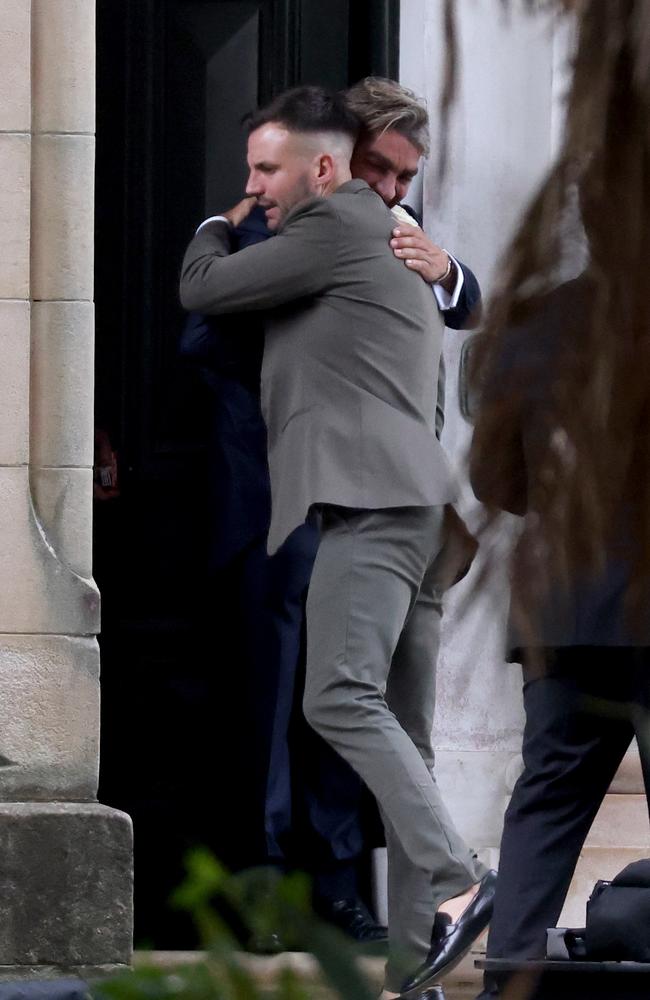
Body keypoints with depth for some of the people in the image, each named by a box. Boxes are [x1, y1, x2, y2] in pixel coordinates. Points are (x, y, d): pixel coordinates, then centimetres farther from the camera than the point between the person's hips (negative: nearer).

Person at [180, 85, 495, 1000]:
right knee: (393, 734, 4)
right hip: (416, 512, 10)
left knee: (340, 699, -24)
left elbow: (203, 289, 3)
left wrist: (215, 227, 24)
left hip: (371, 502, -10)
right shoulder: (393, 248, 30)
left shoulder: (338, 225, 0)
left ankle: (457, 882, -36)